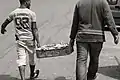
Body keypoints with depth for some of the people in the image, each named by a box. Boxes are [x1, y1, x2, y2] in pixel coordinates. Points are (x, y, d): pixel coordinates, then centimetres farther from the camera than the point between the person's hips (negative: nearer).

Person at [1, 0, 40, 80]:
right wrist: (38, 41, -10)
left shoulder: (14, 13, 0)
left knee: (21, 59, 3)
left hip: (19, 39, 2)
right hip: (30, 38, -2)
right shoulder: (31, 13, -10)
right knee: (31, 57, 18)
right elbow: (34, 29, -13)